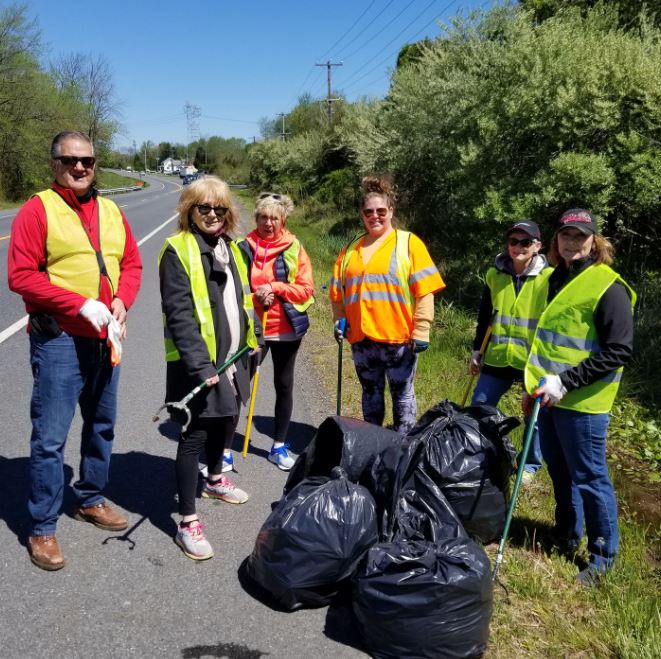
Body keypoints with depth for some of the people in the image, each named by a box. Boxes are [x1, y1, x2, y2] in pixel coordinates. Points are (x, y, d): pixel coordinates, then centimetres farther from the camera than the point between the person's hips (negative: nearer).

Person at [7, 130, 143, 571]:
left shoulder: (111, 211, 11)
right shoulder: (37, 209, -7)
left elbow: (131, 263, 13)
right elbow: (21, 275, -14)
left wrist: (121, 302, -7)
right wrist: (81, 304, -20)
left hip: (106, 337, 6)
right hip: (58, 339, -6)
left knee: (102, 425, 17)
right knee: (51, 436, -3)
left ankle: (91, 499, 35)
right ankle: (43, 529, 10)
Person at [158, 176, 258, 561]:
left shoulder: (232, 248, 12)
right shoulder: (178, 250, -12)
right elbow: (179, 314, -20)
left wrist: (253, 340, 16)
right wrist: (200, 364, -26)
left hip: (232, 359, 8)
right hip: (197, 364, -8)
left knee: (226, 422, 23)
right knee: (195, 436, -4)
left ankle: (215, 480, 48)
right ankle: (188, 521, 5)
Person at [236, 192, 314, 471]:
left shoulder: (294, 248, -2)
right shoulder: (244, 247, -2)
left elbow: (306, 288, -5)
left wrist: (275, 288, -17)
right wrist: (254, 297, -16)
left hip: (286, 329, 1)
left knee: (284, 386, 12)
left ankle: (279, 446, 28)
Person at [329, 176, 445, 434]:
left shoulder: (409, 243, -2)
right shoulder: (351, 249, 10)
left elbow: (424, 291, -7)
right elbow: (337, 291, 16)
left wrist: (421, 332, -12)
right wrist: (339, 320, 4)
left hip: (399, 337, -4)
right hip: (361, 338, 4)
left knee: (402, 394, 7)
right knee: (371, 394, 16)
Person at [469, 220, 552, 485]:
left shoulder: (549, 278, -8)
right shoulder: (495, 274, 3)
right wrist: (477, 349, 14)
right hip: (498, 358, 4)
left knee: (535, 416, 9)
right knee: (479, 408, 8)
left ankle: (530, 465, 29)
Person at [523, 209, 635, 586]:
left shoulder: (608, 287, -13)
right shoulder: (555, 279, 11)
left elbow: (620, 352, -17)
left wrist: (566, 382, -21)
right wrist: (534, 384, 18)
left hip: (582, 402, -7)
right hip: (550, 396, 7)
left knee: (588, 477, 2)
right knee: (559, 470, 19)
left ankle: (604, 554, 18)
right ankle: (567, 534, 37)